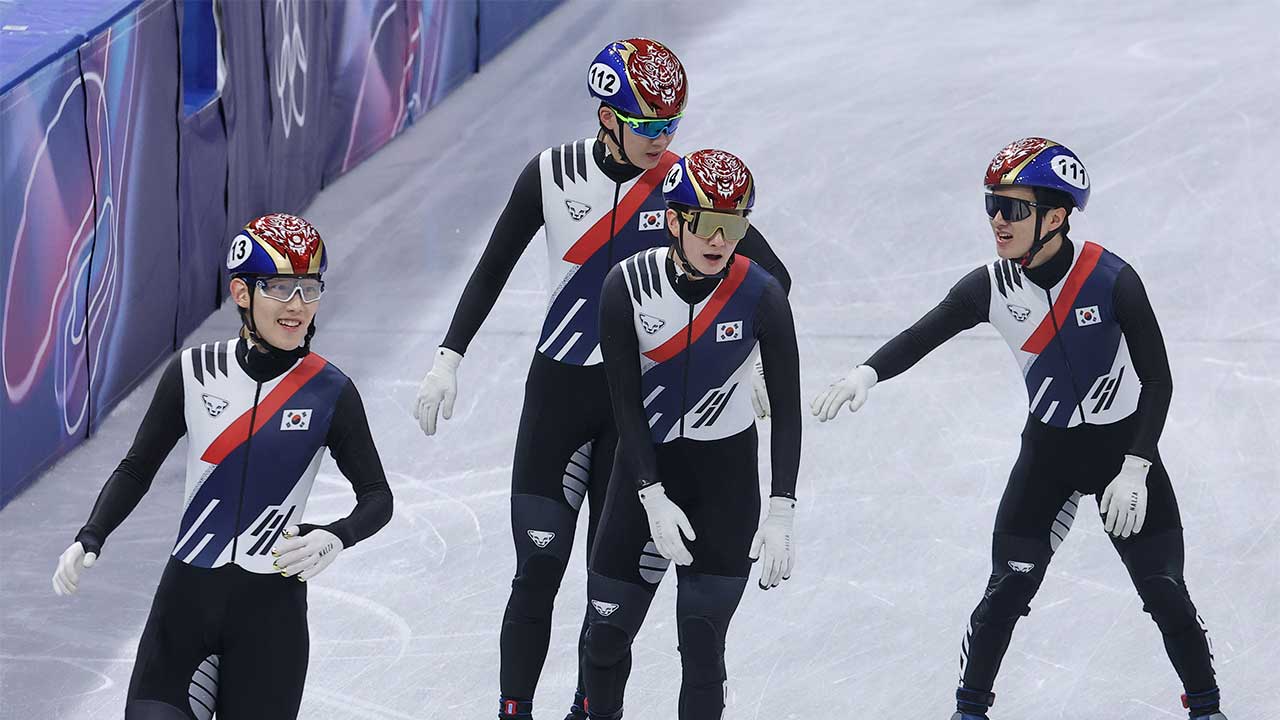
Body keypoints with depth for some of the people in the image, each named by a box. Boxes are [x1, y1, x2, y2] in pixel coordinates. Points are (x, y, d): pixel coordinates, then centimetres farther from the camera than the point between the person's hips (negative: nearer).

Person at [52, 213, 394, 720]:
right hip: (185, 598, 1)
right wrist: (90, 540, -7)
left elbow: (377, 497, 1)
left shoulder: (329, 392, -6)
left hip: (271, 607, -1)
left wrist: (333, 539, -18)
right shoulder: (193, 373, -3)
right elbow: (137, 468, 6)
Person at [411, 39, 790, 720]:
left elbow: (771, 275, 2)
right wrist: (449, 358, 1)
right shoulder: (553, 174, -5)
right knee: (538, 572, -5)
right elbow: (493, 268, 6)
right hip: (559, 389, 0)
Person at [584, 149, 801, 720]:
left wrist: (780, 513, -15)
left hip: (727, 476, -1)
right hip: (646, 464, 1)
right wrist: (653, 499, -16)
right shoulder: (628, 285, -14)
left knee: (702, 646, -6)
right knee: (608, 631, 5)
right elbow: (625, 402, -10)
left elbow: (786, 409, -9)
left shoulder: (760, 296, -15)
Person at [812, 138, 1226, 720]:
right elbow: (922, 337, -7)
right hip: (1048, 447, 2)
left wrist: (1135, 471, -21)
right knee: (1009, 587, -4)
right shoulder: (992, 288, -14)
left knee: (1164, 590, -1)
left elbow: (1158, 380, -16)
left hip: (1125, 446, -2)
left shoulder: (1112, 280, -23)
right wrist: (868, 373, -27)